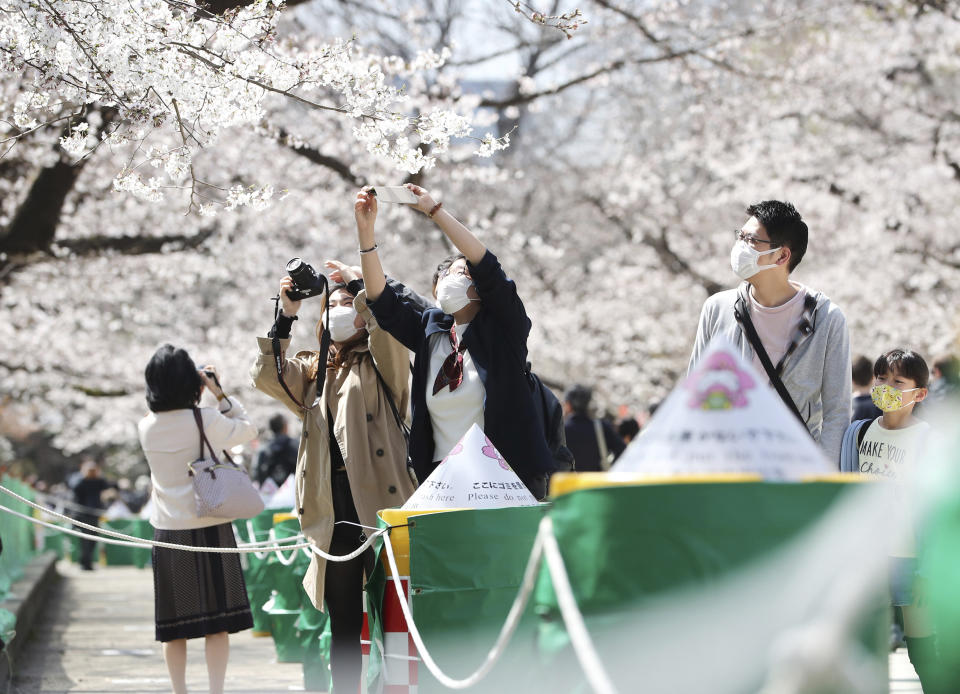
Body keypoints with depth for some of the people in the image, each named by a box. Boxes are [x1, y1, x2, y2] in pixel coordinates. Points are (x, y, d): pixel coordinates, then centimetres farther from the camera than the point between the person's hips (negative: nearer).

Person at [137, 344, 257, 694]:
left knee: (175, 625, 8)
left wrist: (197, 399, 13)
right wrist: (220, 394, 4)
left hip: (167, 532, 3)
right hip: (208, 528, -3)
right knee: (217, 620, 2)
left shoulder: (147, 427, -1)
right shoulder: (204, 419, -11)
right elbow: (248, 431, 2)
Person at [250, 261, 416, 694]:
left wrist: (356, 282, 2)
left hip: (377, 498, -5)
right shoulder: (313, 371, 22)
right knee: (343, 622, 8)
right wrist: (285, 317, 6)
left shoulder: (380, 362, 6)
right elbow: (266, 376, 7)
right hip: (332, 507, 5)